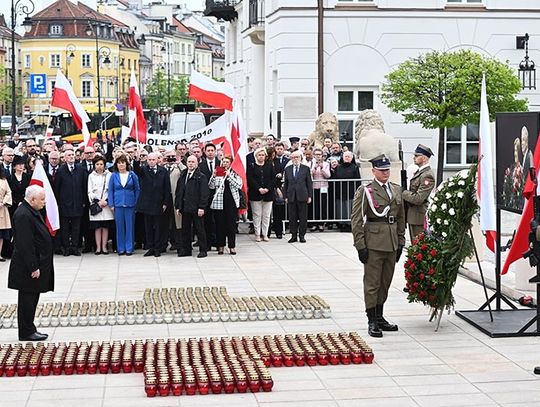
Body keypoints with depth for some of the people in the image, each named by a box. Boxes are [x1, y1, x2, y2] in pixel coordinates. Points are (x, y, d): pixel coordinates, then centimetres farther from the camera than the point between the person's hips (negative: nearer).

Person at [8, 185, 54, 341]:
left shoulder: (31, 211, 12)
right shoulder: (23, 215, -22)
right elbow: (25, 244, -25)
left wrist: (38, 265, 21)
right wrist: (33, 268, -23)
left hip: (37, 263, 10)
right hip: (28, 266, -10)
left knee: (32, 298, 15)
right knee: (28, 299, -1)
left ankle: (29, 330, 23)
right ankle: (26, 333, 7)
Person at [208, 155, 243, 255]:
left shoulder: (235, 173, 6)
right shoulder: (218, 173, 9)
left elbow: (239, 185, -9)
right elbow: (211, 186, 1)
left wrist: (229, 176, -14)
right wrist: (214, 176, -14)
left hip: (232, 202, -1)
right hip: (219, 202, 1)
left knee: (231, 224, 1)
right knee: (220, 224, 3)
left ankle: (232, 246, 7)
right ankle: (220, 246, 12)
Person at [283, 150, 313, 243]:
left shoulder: (306, 168, 4)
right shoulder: (287, 169, 9)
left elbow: (309, 183, 4)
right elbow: (285, 184, 10)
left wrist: (309, 196, -1)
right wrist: (285, 196, 4)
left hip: (302, 196, -1)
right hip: (291, 196, 2)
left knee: (303, 217, 1)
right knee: (292, 217, 3)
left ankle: (302, 235, 9)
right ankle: (294, 235, 10)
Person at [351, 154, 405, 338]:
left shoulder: (397, 190, 13)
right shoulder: (365, 191, -5)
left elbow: (401, 217, 17)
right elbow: (356, 220, -8)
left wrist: (401, 242, 12)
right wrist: (360, 245, -12)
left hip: (392, 243, 6)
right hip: (373, 243, -6)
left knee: (386, 282, 13)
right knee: (372, 283, -1)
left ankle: (380, 317, 24)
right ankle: (372, 322, 4)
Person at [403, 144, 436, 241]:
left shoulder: (427, 176, -18)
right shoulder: (419, 172, 13)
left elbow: (418, 199, -24)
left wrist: (403, 193, -12)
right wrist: (406, 193, 2)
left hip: (419, 218, -10)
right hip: (412, 216, 10)